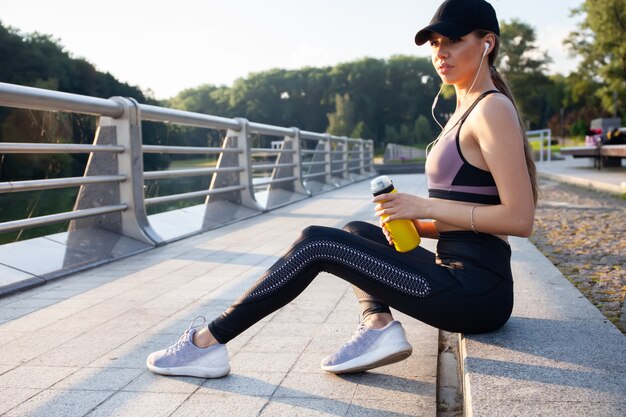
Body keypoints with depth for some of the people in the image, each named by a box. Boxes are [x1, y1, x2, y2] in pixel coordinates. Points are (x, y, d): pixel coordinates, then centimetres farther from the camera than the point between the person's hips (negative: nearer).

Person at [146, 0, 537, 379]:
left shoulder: (492, 110, -12)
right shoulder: (467, 109, 16)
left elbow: (520, 218, -20)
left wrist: (423, 207, -17)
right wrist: (414, 225, 3)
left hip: (476, 292, -10)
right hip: (461, 275, 10)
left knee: (316, 242, -9)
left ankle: (208, 342, 1)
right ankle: (379, 324, -3)